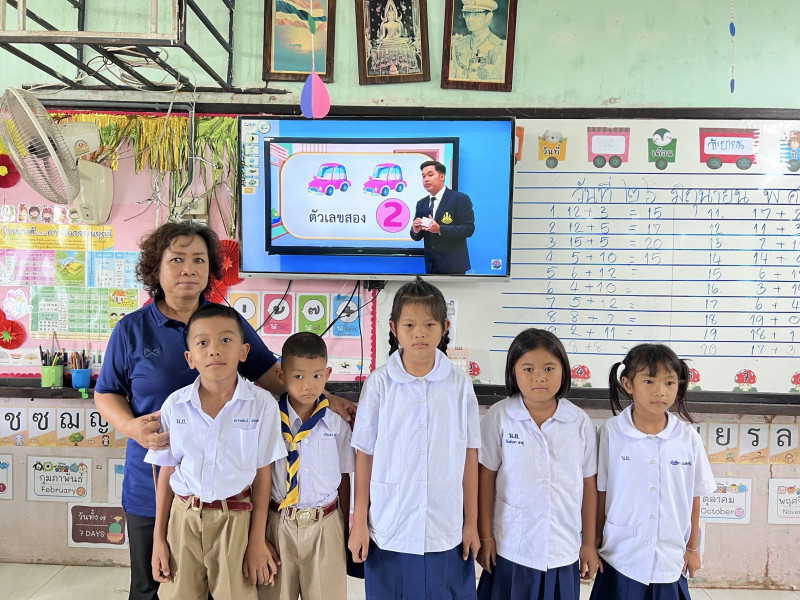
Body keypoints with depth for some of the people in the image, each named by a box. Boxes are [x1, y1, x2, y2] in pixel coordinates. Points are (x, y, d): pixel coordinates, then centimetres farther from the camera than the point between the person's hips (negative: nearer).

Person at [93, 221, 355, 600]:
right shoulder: (131, 330, -1)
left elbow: (272, 376, 1)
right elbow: (106, 393, 6)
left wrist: (326, 400, -11)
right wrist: (131, 427, -14)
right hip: (152, 487, 0)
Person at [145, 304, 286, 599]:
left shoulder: (262, 404, -12)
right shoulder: (174, 405, -5)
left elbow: (262, 473, -5)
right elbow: (166, 473, 4)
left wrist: (258, 541, -1)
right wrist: (158, 538, 7)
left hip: (235, 519, -2)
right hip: (183, 518, 2)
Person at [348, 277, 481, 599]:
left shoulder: (459, 384, -4)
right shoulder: (379, 383, -6)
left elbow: (469, 455, 2)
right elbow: (364, 455, 0)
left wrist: (472, 523, 5)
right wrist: (359, 522, 2)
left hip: (446, 533, 1)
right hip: (388, 532, 0)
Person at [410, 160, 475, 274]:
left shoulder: (460, 199, -6)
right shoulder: (421, 204, 11)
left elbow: (469, 228, -14)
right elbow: (417, 237, 13)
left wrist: (440, 229, -24)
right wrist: (416, 231, -12)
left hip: (452, 264, -5)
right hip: (431, 265, 6)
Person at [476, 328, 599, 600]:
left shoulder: (581, 423, -5)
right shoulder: (498, 417, -10)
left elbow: (589, 484, 3)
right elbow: (486, 478, -3)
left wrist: (589, 544, 8)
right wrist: (485, 537, 0)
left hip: (563, 551, 2)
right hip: (510, 548, -1)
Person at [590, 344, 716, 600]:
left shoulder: (688, 438, -5)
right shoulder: (611, 432, -11)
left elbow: (694, 496, 6)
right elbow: (600, 492, -3)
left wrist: (693, 547, 11)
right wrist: (594, 543, 3)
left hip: (670, 563, 2)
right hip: (619, 559, -2)